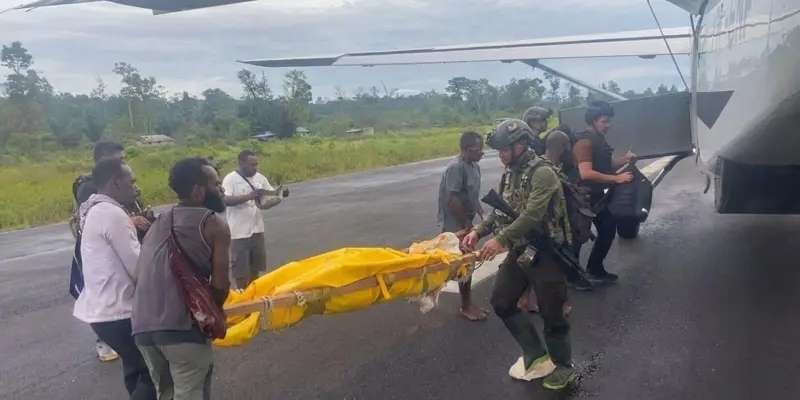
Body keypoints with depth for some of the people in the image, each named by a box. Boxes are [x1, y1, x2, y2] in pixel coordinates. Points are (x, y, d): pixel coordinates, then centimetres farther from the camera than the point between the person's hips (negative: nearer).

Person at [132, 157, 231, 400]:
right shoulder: (214, 223, 1)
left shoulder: (159, 222, 21)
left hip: (142, 326, 7)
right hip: (181, 326, -6)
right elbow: (220, 285, -4)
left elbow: (141, 273, 18)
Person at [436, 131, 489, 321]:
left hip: (465, 222, 9)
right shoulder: (455, 167, -21)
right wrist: (467, 223, -18)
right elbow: (452, 199, -24)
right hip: (455, 224, -9)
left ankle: (469, 304, 25)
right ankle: (466, 307, 12)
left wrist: (483, 215, 4)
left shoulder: (475, 166, 8)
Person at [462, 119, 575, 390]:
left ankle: (563, 366, 26)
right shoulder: (510, 173, 8)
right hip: (519, 250, 9)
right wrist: (479, 231, -5)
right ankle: (536, 355, 24)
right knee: (501, 302, 11)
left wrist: (501, 239, -38)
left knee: (551, 313, 3)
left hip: (545, 253, -8)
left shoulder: (542, 172, -19)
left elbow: (533, 214, -31)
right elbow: (500, 210, 11)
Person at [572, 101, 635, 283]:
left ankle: (595, 269, 24)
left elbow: (605, 165, 21)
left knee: (608, 229, 14)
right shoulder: (584, 142, -21)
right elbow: (586, 173, -32)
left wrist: (625, 160, 3)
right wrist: (616, 178, -28)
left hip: (596, 194, 11)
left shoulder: (598, 139, 11)